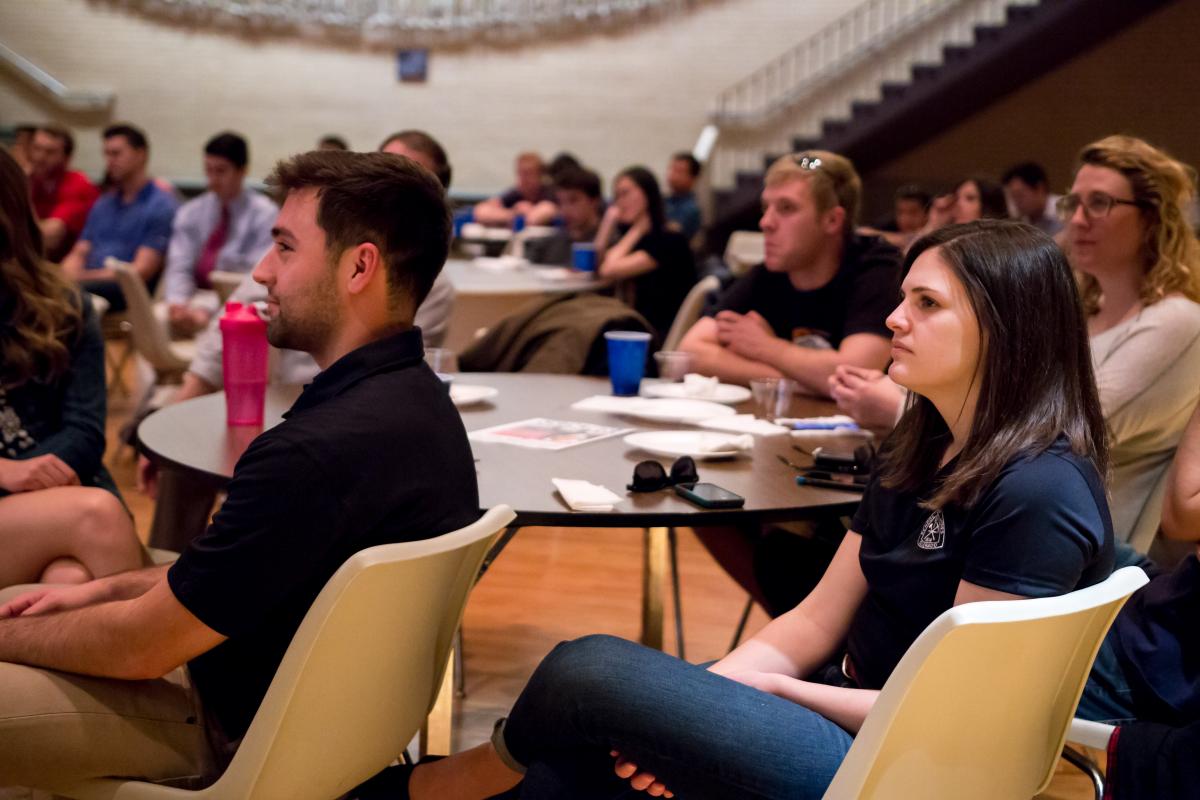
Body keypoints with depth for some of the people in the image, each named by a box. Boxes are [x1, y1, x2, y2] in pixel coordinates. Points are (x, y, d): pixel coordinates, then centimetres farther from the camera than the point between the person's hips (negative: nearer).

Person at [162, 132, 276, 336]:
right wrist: (177, 303, -18)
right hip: (195, 298, 4)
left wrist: (207, 312, -24)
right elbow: (179, 267, 6)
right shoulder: (190, 213, 13)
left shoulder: (264, 214, -2)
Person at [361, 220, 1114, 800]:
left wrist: (769, 687, -12)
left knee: (592, 669, -17)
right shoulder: (921, 455, 11)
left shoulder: (1039, 493, -18)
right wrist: (704, 694, -8)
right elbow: (816, 622, 9)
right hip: (849, 721, 8)